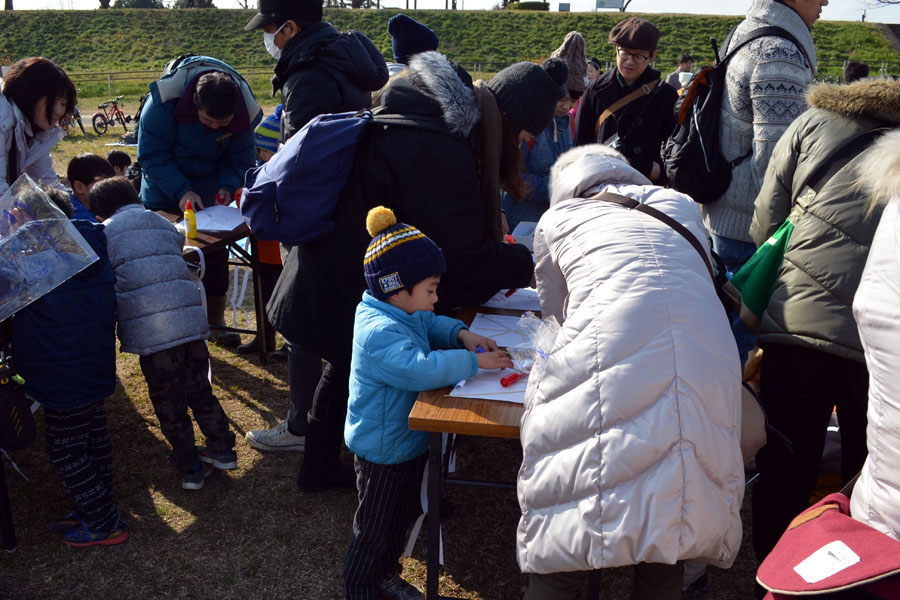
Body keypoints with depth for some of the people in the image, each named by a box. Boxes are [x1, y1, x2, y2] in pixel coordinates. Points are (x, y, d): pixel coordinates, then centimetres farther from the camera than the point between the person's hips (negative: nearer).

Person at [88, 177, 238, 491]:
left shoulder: (102, 234, 10)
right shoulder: (163, 223, 23)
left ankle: (190, 467, 18)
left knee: (168, 403, 10)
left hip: (149, 329, -4)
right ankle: (221, 449, 28)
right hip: (191, 318, 4)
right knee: (199, 391, 20)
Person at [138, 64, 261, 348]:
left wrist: (226, 187, -27)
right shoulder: (164, 101, -29)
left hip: (209, 196, 3)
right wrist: (181, 191, -37)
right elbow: (152, 156, -24)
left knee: (216, 258, 7)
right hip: (164, 196, -2)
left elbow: (239, 160, -8)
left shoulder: (243, 111, -20)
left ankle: (216, 320, 23)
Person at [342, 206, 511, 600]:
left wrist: (462, 335, -2)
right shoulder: (381, 332, -32)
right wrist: (473, 362, -32)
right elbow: (423, 368, -42)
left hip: (408, 441, 10)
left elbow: (431, 324, 17)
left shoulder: (402, 314, 0)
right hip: (383, 451, -10)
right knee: (373, 530, 12)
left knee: (404, 516, 28)